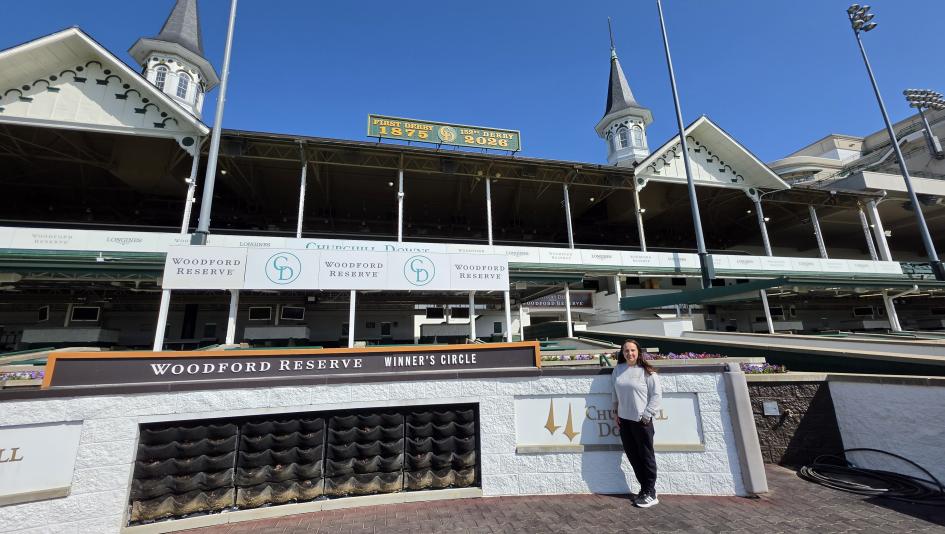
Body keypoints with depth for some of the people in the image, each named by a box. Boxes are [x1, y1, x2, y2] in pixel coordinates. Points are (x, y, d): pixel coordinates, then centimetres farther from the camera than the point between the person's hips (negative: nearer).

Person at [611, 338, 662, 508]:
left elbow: (657, 395, -9)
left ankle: (650, 493, 19)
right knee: (632, 456, 13)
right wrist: (615, 412, 10)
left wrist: (646, 415, -12)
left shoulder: (647, 371, -9)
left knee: (646, 456, 6)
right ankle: (644, 488, 28)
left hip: (641, 420, -5)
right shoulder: (617, 370, 5)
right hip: (624, 420, 5)